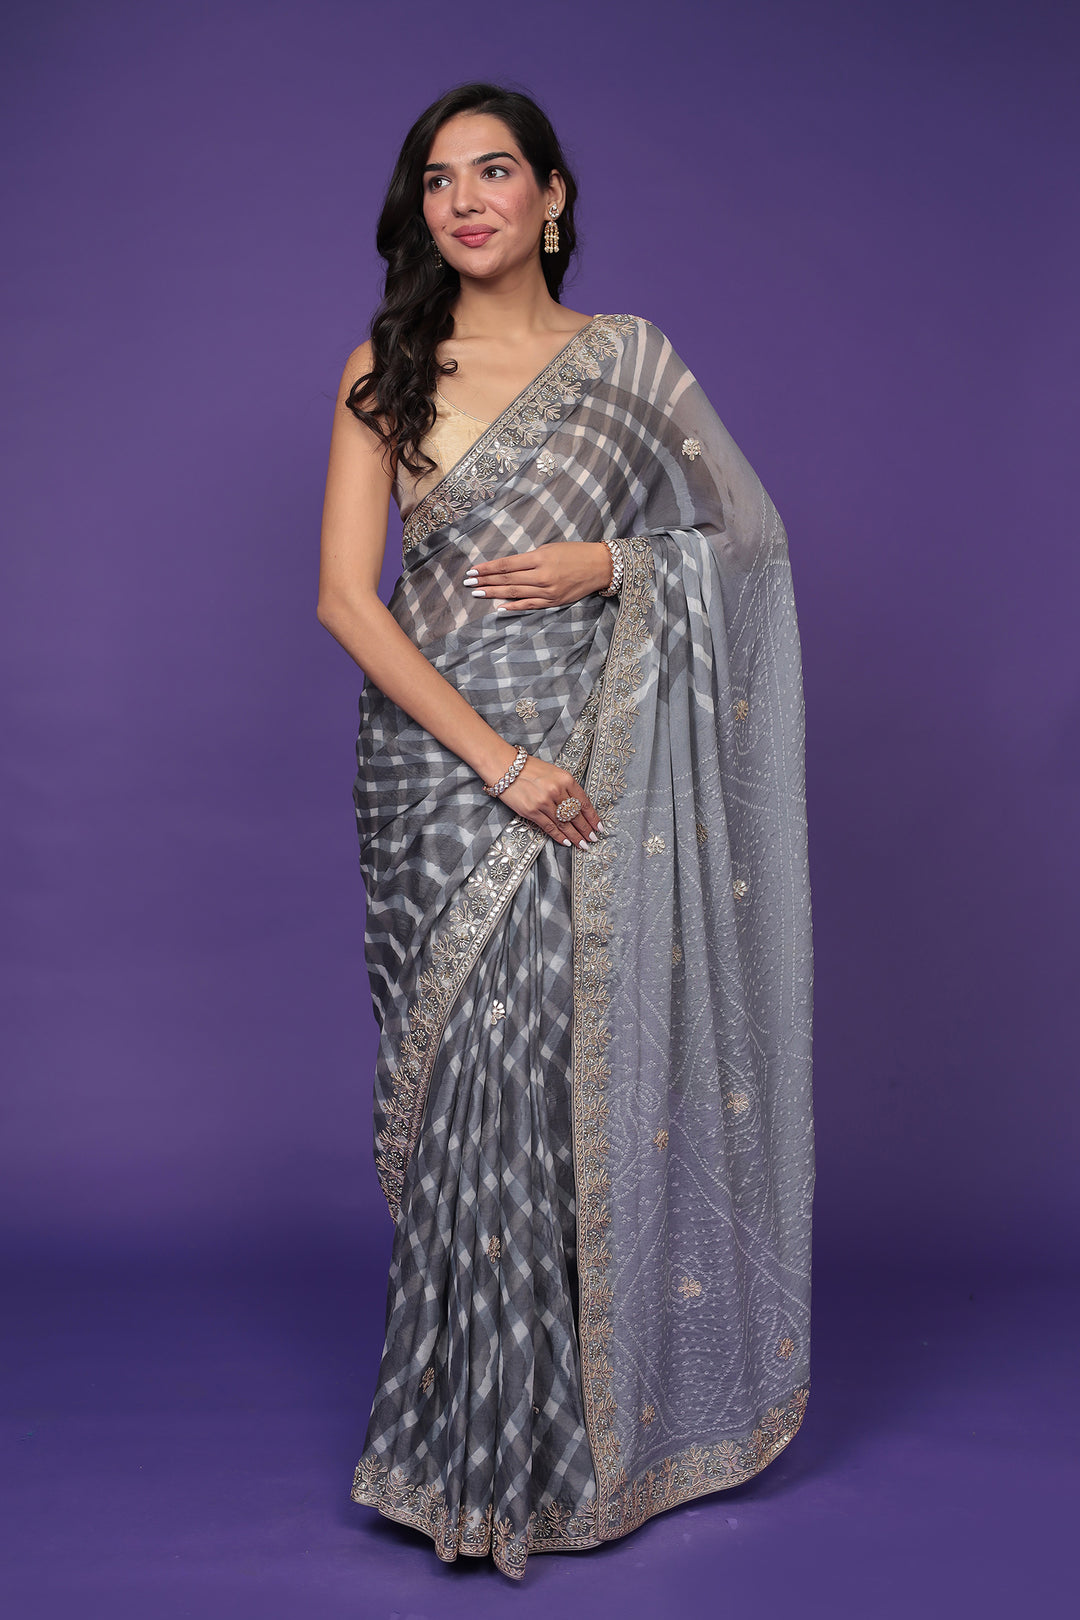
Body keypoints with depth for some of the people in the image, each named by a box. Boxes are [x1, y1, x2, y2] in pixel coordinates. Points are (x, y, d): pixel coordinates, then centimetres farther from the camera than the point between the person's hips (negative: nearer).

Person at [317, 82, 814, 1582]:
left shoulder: (630, 361, 8)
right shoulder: (385, 372, 5)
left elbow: (751, 538, 10)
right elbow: (346, 596, -3)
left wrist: (608, 564, -9)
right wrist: (495, 756, -13)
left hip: (595, 765, 0)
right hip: (443, 764, 0)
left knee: (583, 1069, 0)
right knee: (471, 1077, -1)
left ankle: (582, 1419, 19)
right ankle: (487, 1434, 16)